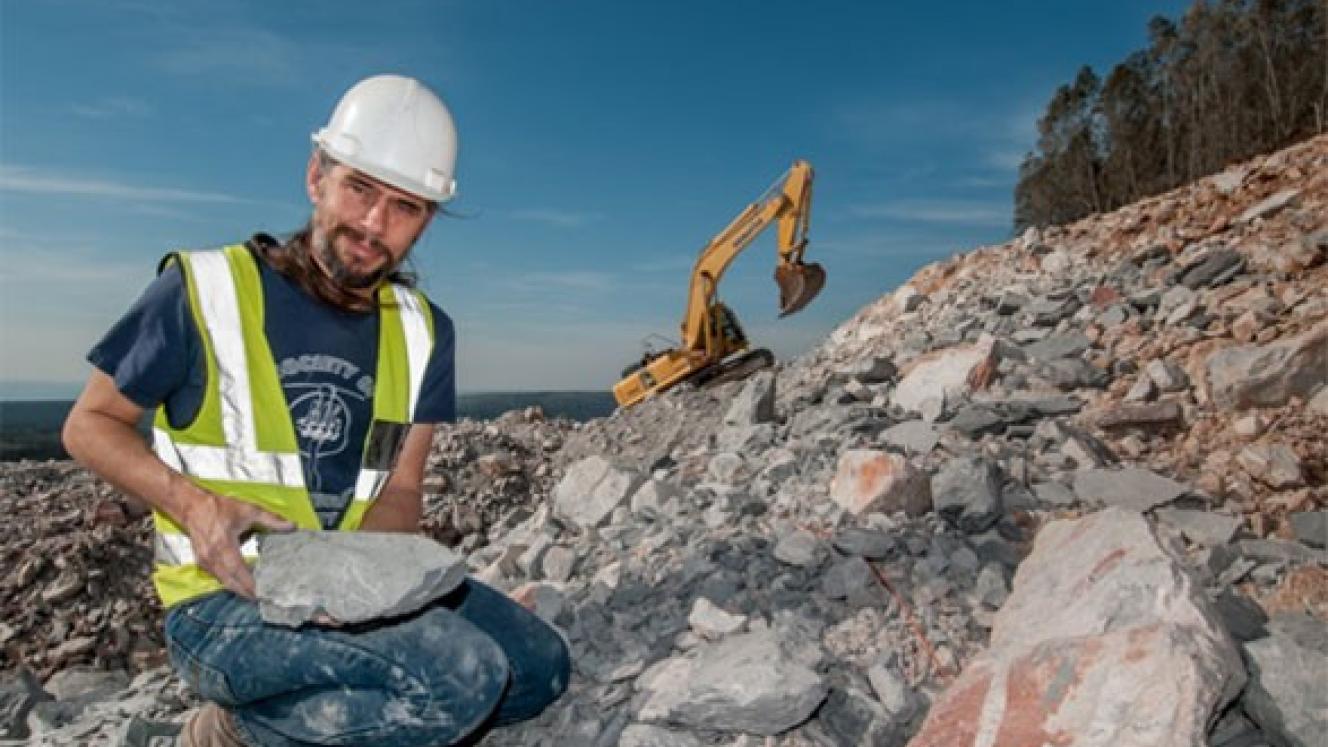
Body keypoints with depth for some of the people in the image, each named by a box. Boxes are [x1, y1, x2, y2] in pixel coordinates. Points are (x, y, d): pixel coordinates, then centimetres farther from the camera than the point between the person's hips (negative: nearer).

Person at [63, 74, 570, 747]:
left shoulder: (422, 331, 2)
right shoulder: (205, 288, -10)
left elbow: (401, 491, 3)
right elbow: (89, 425, 0)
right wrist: (194, 502, -18)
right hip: (222, 597, -5)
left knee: (539, 668, -3)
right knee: (466, 676, -25)